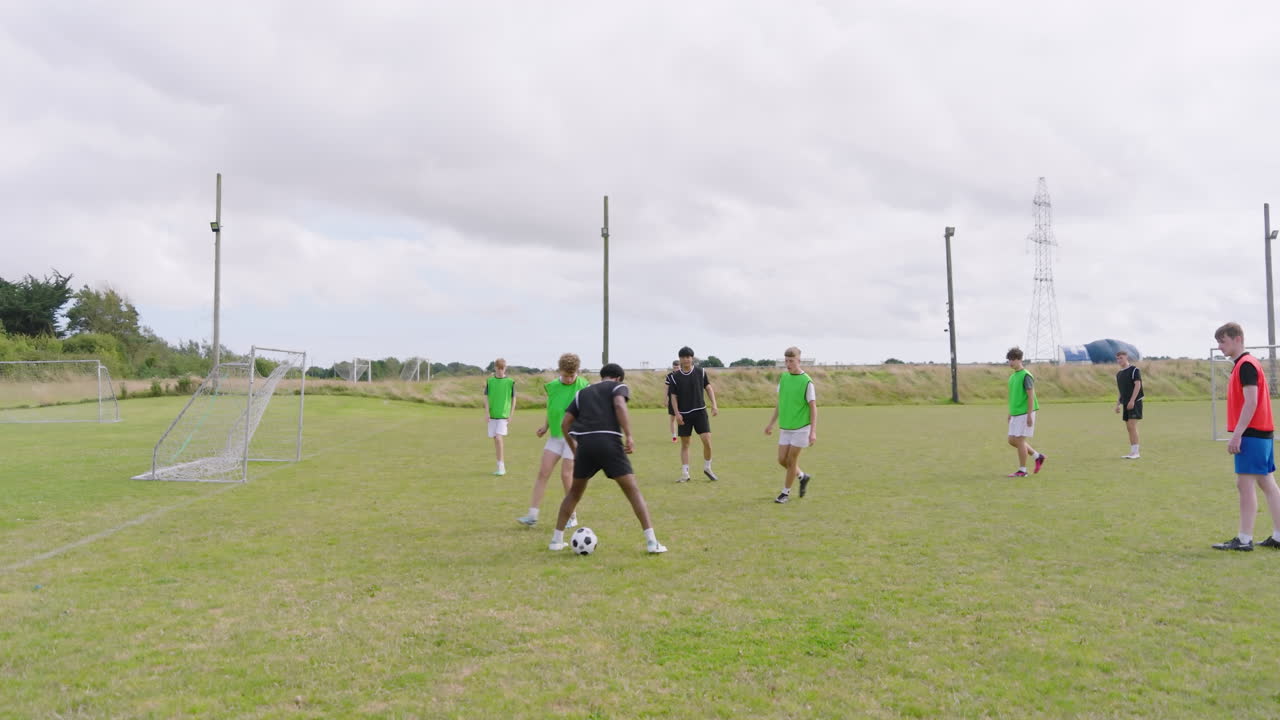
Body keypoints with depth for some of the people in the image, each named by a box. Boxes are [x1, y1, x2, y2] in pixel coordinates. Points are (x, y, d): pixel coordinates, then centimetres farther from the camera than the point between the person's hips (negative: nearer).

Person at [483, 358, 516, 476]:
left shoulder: (510, 382, -1)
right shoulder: (490, 381, 4)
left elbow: (513, 398, 4)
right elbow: (486, 397, 5)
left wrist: (511, 414, 1)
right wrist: (487, 412, -4)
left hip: (503, 415, -3)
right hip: (492, 415, 3)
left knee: (498, 438, -15)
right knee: (495, 440, 7)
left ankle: (501, 465, -8)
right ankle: (501, 466, 17)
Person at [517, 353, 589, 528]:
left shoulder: (584, 386, -10)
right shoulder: (552, 386, 4)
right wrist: (546, 426, 11)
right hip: (556, 436, 5)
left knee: (566, 475, -5)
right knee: (543, 472, -2)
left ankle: (572, 517, 12)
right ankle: (533, 515, 1)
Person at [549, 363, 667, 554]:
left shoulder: (583, 392, 26)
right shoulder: (618, 386, 15)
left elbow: (564, 424, 19)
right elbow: (619, 405, -9)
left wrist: (575, 450, 29)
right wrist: (629, 436, -13)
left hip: (585, 443, 4)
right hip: (609, 442, -4)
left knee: (575, 492, 22)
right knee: (632, 490, 2)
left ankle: (557, 539, 23)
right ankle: (651, 541, -5)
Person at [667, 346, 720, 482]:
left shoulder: (700, 372, 1)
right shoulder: (674, 376, -2)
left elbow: (708, 387, 9)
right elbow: (673, 396, 0)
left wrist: (714, 404, 0)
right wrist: (677, 413, -9)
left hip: (700, 411, 0)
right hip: (684, 414, 0)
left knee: (707, 440, -9)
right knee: (684, 444, 4)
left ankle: (707, 468, 13)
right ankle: (685, 474, 11)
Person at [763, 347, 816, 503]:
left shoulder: (807, 381, -13)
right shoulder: (783, 377, 4)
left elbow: (813, 408, -12)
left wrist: (813, 432, -19)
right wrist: (771, 424, 14)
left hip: (801, 428, -5)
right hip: (785, 428, 6)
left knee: (791, 460, 0)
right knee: (782, 460, 5)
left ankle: (786, 492, 17)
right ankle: (803, 477, 31)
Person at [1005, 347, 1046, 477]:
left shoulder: (1026, 376, -13)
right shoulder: (1013, 376, 13)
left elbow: (1031, 396, -16)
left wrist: (1029, 415, -19)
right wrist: (1010, 413, 21)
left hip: (1024, 414, -9)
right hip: (1015, 414, 9)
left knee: (1019, 440, -5)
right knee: (1012, 440, 9)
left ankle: (1022, 470, 5)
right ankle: (1037, 457, 23)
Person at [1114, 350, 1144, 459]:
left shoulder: (1134, 370, -6)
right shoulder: (1119, 374, 17)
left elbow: (1137, 385, -14)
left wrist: (1132, 401, -20)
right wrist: (1118, 404, 16)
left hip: (1135, 402, -8)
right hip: (1126, 404, 8)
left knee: (1132, 425, -12)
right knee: (1129, 427, 7)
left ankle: (1135, 452, -10)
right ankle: (1132, 452, 10)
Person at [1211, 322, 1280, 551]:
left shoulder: (1246, 365, -13)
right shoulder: (1243, 365, 16)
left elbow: (1251, 402, -20)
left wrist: (1237, 434, -21)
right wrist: (1239, 433, 19)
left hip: (1251, 433, -10)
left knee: (1245, 483, -8)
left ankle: (1244, 540, -6)